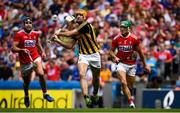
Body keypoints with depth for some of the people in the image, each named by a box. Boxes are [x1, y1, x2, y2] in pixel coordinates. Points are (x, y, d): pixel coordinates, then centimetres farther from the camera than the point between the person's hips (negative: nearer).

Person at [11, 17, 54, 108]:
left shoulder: (35, 34, 5)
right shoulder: (19, 35, -10)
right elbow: (13, 48, -14)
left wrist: (42, 52, 10)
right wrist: (22, 50, -30)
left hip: (35, 58, 2)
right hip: (25, 62, -2)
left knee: (41, 74, -24)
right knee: (26, 82, 11)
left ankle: (45, 94, -9)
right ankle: (26, 96, 41)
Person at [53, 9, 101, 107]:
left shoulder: (86, 26, -18)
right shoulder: (75, 30, 5)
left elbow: (69, 34, -20)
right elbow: (70, 45, 6)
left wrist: (58, 34, -5)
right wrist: (58, 41, -3)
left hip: (94, 55, -4)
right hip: (83, 55, 4)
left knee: (96, 78, 13)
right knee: (81, 74, -22)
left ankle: (95, 95, 39)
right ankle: (86, 98, -27)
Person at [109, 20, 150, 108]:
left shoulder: (134, 39, -6)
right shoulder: (116, 39, -3)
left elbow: (140, 52, 5)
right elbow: (111, 51, 8)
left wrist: (145, 65, 11)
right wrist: (115, 57, -14)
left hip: (132, 64, 1)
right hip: (121, 63, -1)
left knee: (130, 87, 7)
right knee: (123, 83, -21)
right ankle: (131, 102, -22)